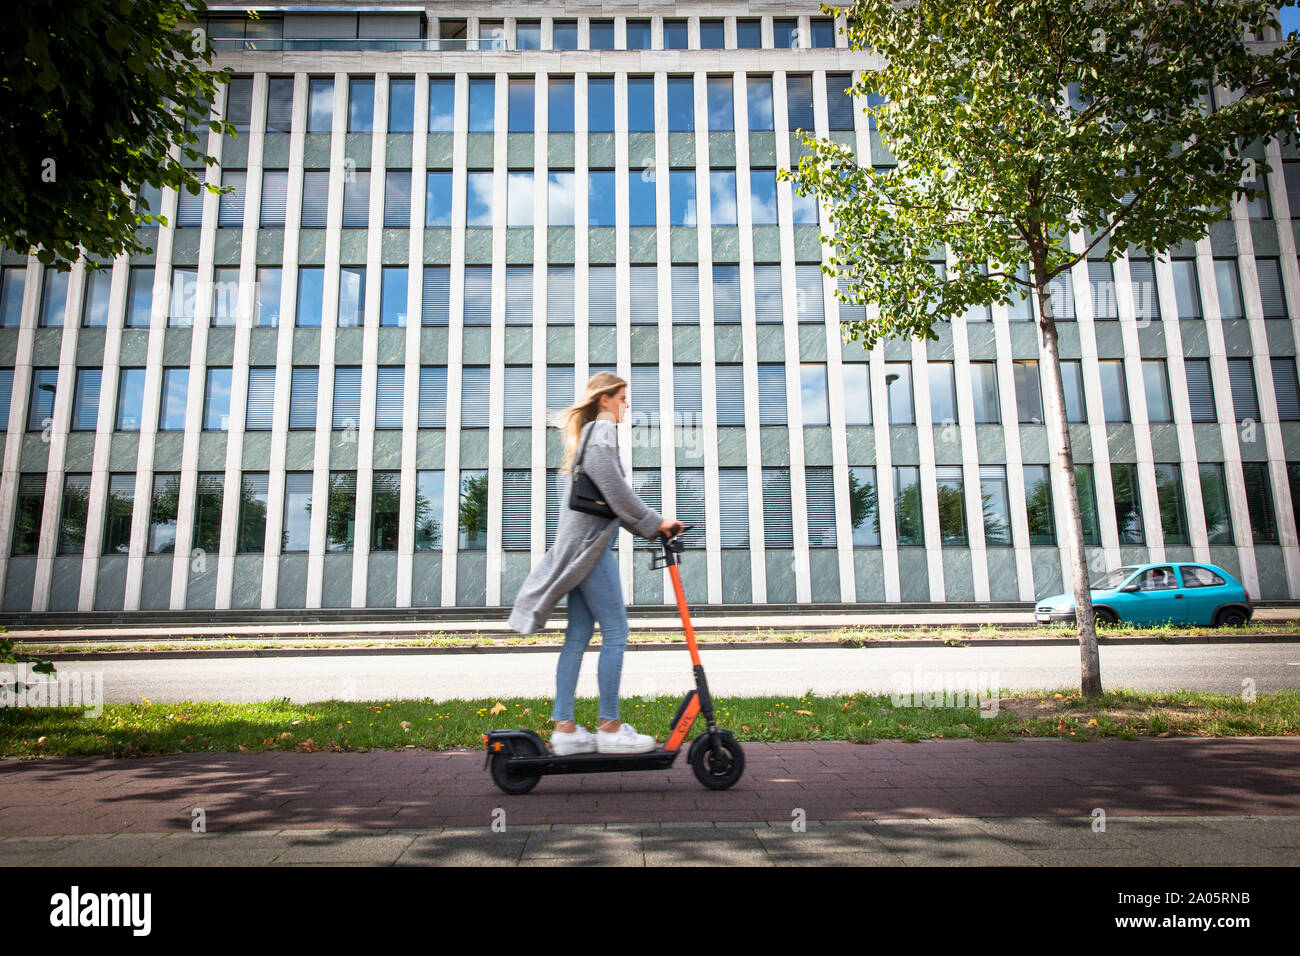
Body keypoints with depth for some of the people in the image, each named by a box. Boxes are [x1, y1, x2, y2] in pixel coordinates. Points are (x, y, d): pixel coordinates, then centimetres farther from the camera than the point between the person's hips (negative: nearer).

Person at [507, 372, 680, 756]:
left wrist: (649, 527, 20)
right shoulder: (602, 429, -6)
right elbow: (615, 487, -16)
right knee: (615, 632, -7)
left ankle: (564, 728, 9)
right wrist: (655, 522, -8)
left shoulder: (587, 433, 25)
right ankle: (610, 728, -3)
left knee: (578, 635, 7)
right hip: (590, 542, -10)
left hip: (578, 544, 10)